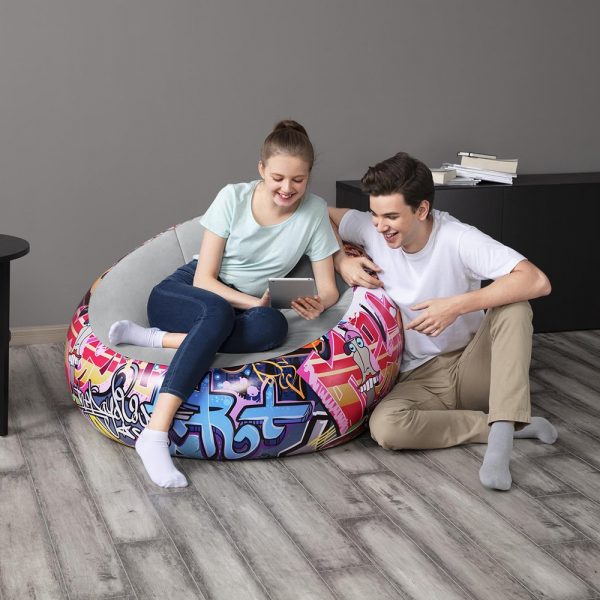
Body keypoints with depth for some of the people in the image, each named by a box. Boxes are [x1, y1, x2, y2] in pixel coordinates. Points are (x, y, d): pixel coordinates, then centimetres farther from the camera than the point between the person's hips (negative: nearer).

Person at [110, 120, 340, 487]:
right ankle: (155, 434, -49)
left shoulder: (314, 212, -5)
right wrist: (253, 302, -24)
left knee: (274, 327, -35)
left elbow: (328, 289, -2)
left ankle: (155, 338, -30)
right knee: (218, 312, -40)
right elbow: (203, 279, -10)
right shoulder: (234, 198, -9)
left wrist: (318, 304, -26)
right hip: (179, 296, -2)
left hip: (236, 312, 2)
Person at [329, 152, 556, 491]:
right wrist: (341, 261, -9)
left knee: (513, 305, -30)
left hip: (474, 367, -2)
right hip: (420, 378, 2)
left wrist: (457, 305, -36)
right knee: (385, 427, -32)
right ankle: (508, 426, -18)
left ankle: (501, 437, -37)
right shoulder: (371, 230, -9)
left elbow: (538, 282, -30)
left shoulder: (458, 240, -20)